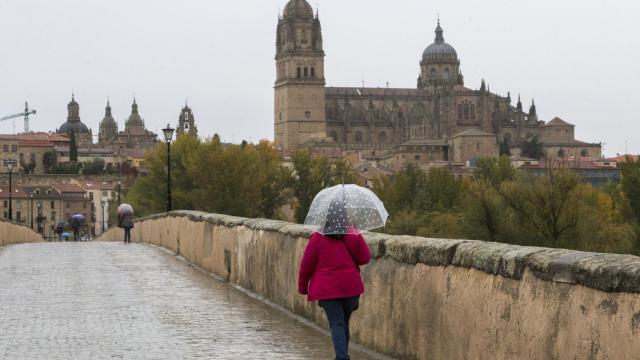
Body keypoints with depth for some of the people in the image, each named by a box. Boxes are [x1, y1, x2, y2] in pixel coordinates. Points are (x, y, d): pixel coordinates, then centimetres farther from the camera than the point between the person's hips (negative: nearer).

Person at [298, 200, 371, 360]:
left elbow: (306, 266, -3)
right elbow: (365, 258, 2)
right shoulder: (354, 235, -2)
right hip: (351, 287, 2)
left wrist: (302, 287, 9)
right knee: (344, 322, 18)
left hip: (326, 289, -2)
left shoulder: (318, 238, -7)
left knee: (336, 324, -4)